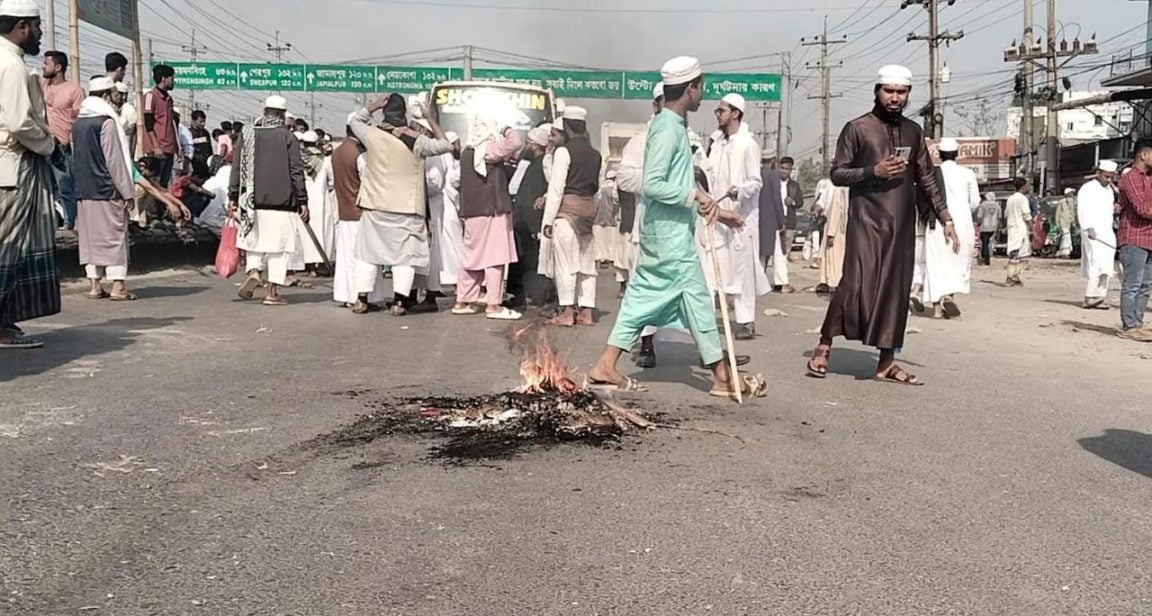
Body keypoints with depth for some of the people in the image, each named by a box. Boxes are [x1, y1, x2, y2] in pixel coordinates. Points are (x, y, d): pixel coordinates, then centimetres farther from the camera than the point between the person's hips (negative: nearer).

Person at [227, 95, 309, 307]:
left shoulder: (247, 134, 5)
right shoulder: (288, 137, -4)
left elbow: (237, 169, 6)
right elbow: (296, 172, -5)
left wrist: (233, 198, 11)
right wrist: (302, 201, -1)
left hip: (253, 201, 3)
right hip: (281, 202, -3)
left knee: (254, 240, 20)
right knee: (279, 246, 4)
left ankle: (254, 272, -5)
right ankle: (272, 292, 2)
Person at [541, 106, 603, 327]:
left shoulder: (564, 151, -9)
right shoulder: (595, 155, 9)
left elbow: (557, 187, -11)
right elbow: (597, 186, 11)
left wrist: (548, 220, -8)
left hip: (567, 209, -6)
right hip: (589, 209, 6)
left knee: (565, 261, -2)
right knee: (586, 262, 8)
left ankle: (567, 313, -1)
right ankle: (586, 312, 11)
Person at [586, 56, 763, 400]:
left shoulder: (673, 126, 15)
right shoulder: (668, 129, -16)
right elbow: (653, 184, -24)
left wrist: (714, 210, 20)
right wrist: (695, 195, -20)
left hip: (664, 231, 10)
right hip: (670, 233, -10)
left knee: (644, 298, 10)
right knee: (696, 297, -2)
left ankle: (605, 367, 11)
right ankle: (723, 377, 8)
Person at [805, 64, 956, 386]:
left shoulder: (913, 131, 14)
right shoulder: (857, 128, 0)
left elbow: (927, 178, 16)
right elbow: (837, 173, -2)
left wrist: (945, 218, 10)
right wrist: (874, 171, -16)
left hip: (903, 225, 5)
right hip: (866, 221, -5)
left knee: (895, 291, 4)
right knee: (857, 284, -14)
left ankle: (886, 362, 9)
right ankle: (824, 346, 2)